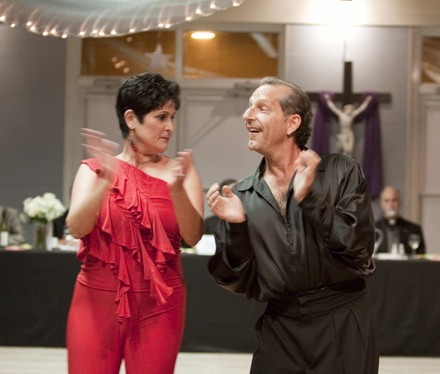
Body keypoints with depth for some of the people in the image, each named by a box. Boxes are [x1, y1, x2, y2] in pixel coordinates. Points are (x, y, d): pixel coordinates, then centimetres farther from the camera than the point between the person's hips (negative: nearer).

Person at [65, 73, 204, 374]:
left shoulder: (180, 171, 2)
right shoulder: (95, 169, 1)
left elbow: (193, 236, -10)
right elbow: (77, 228, -13)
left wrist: (177, 189, -26)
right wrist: (105, 180, -28)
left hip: (159, 305, 1)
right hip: (98, 300, 0)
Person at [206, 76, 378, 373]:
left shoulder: (341, 172, -4)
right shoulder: (241, 195, 2)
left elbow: (360, 248, -14)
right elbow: (243, 284, 1)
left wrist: (310, 199, -21)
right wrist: (235, 227, -14)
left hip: (343, 324, -2)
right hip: (279, 328, 2)